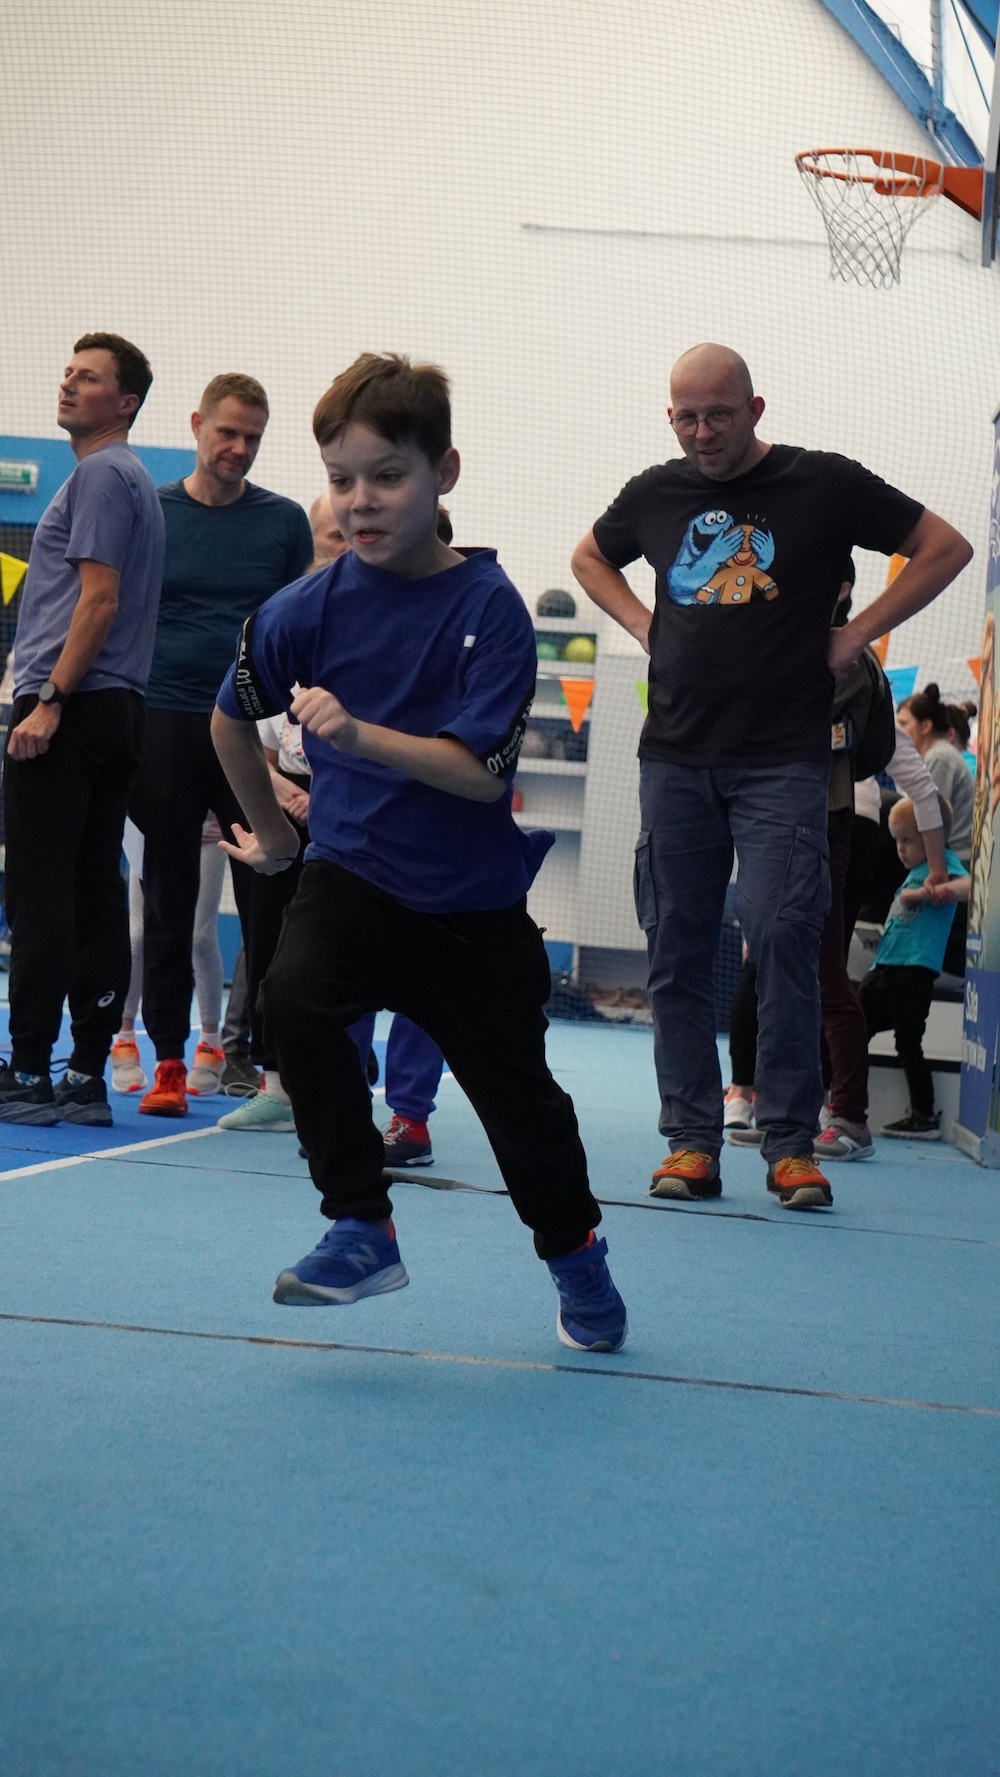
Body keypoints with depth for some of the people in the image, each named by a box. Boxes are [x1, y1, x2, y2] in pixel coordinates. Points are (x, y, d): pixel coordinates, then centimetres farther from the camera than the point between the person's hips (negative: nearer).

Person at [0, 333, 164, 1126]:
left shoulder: (101, 475, -9)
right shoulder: (135, 480, 20)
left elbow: (99, 599, -17)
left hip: (70, 709, -10)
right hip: (120, 712, 10)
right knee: (98, 895, 7)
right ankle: (88, 1077, 8)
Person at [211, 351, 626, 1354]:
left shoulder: (489, 607, -15)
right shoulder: (310, 610, -9)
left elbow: (483, 771, -21)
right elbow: (231, 720, 9)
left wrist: (359, 735, -32)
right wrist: (270, 830, 18)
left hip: (474, 903, -1)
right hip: (352, 874, 1)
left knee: (518, 1096, 10)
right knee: (293, 998, -28)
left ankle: (574, 1253, 39)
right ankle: (361, 1231, -14)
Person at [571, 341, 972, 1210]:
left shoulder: (824, 484, -2)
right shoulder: (654, 495, 9)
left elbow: (946, 548, 3)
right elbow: (589, 558, 30)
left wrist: (856, 634, -3)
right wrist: (645, 624, 13)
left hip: (782, 759, -4)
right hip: (676, 756, 4)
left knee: (783, 940, -11)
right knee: (677, 951, 3)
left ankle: (791, 1143, -4)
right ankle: (691, 1139, 9)